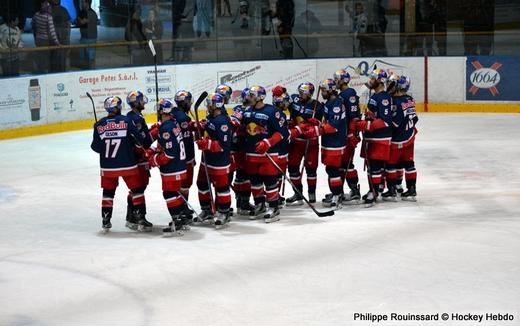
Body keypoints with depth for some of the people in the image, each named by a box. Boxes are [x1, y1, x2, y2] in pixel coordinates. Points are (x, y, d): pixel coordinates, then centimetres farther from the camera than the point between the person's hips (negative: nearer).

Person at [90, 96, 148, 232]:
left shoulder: (99, 125, -2)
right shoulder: (127, 121, -8)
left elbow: (96, 147, 1)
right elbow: (138, 140, -7)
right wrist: (140, 147, 14)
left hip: (107, 166, 2)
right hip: (128, 164, -2)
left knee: (108, 192, 15)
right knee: (137, 189, 12)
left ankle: (105, 221, 13)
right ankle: (140, 217, 9)